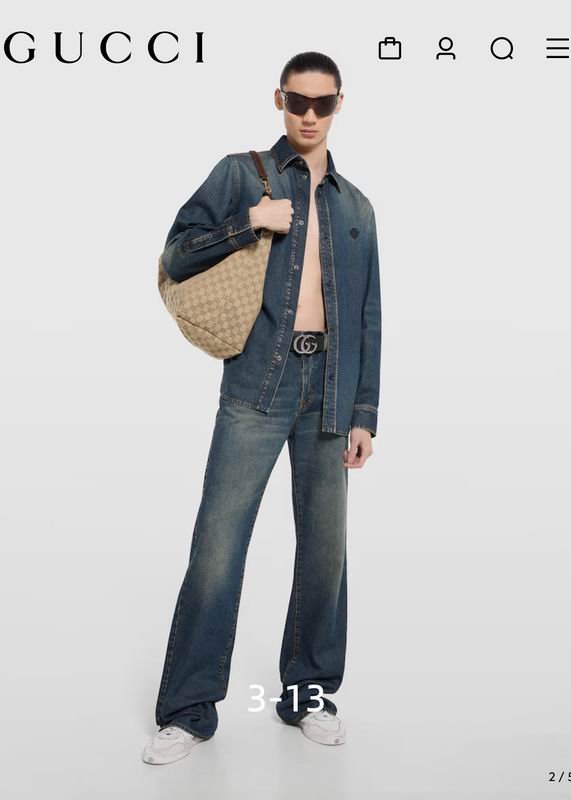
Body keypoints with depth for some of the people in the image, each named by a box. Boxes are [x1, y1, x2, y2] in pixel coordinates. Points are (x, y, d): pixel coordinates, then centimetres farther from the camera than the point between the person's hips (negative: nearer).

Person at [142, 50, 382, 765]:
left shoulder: (356, 207, 19)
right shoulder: (241, 174, 9)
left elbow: (367, 317, 16)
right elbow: (177, 257, 3)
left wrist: (364, 413, 9)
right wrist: (250, 220, -10)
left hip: (328, 388, 4)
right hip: (257, 385, -3)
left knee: (325, 546, 6)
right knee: (218, 540, -7)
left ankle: (309, 693, 22)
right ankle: (188, 708, 5)